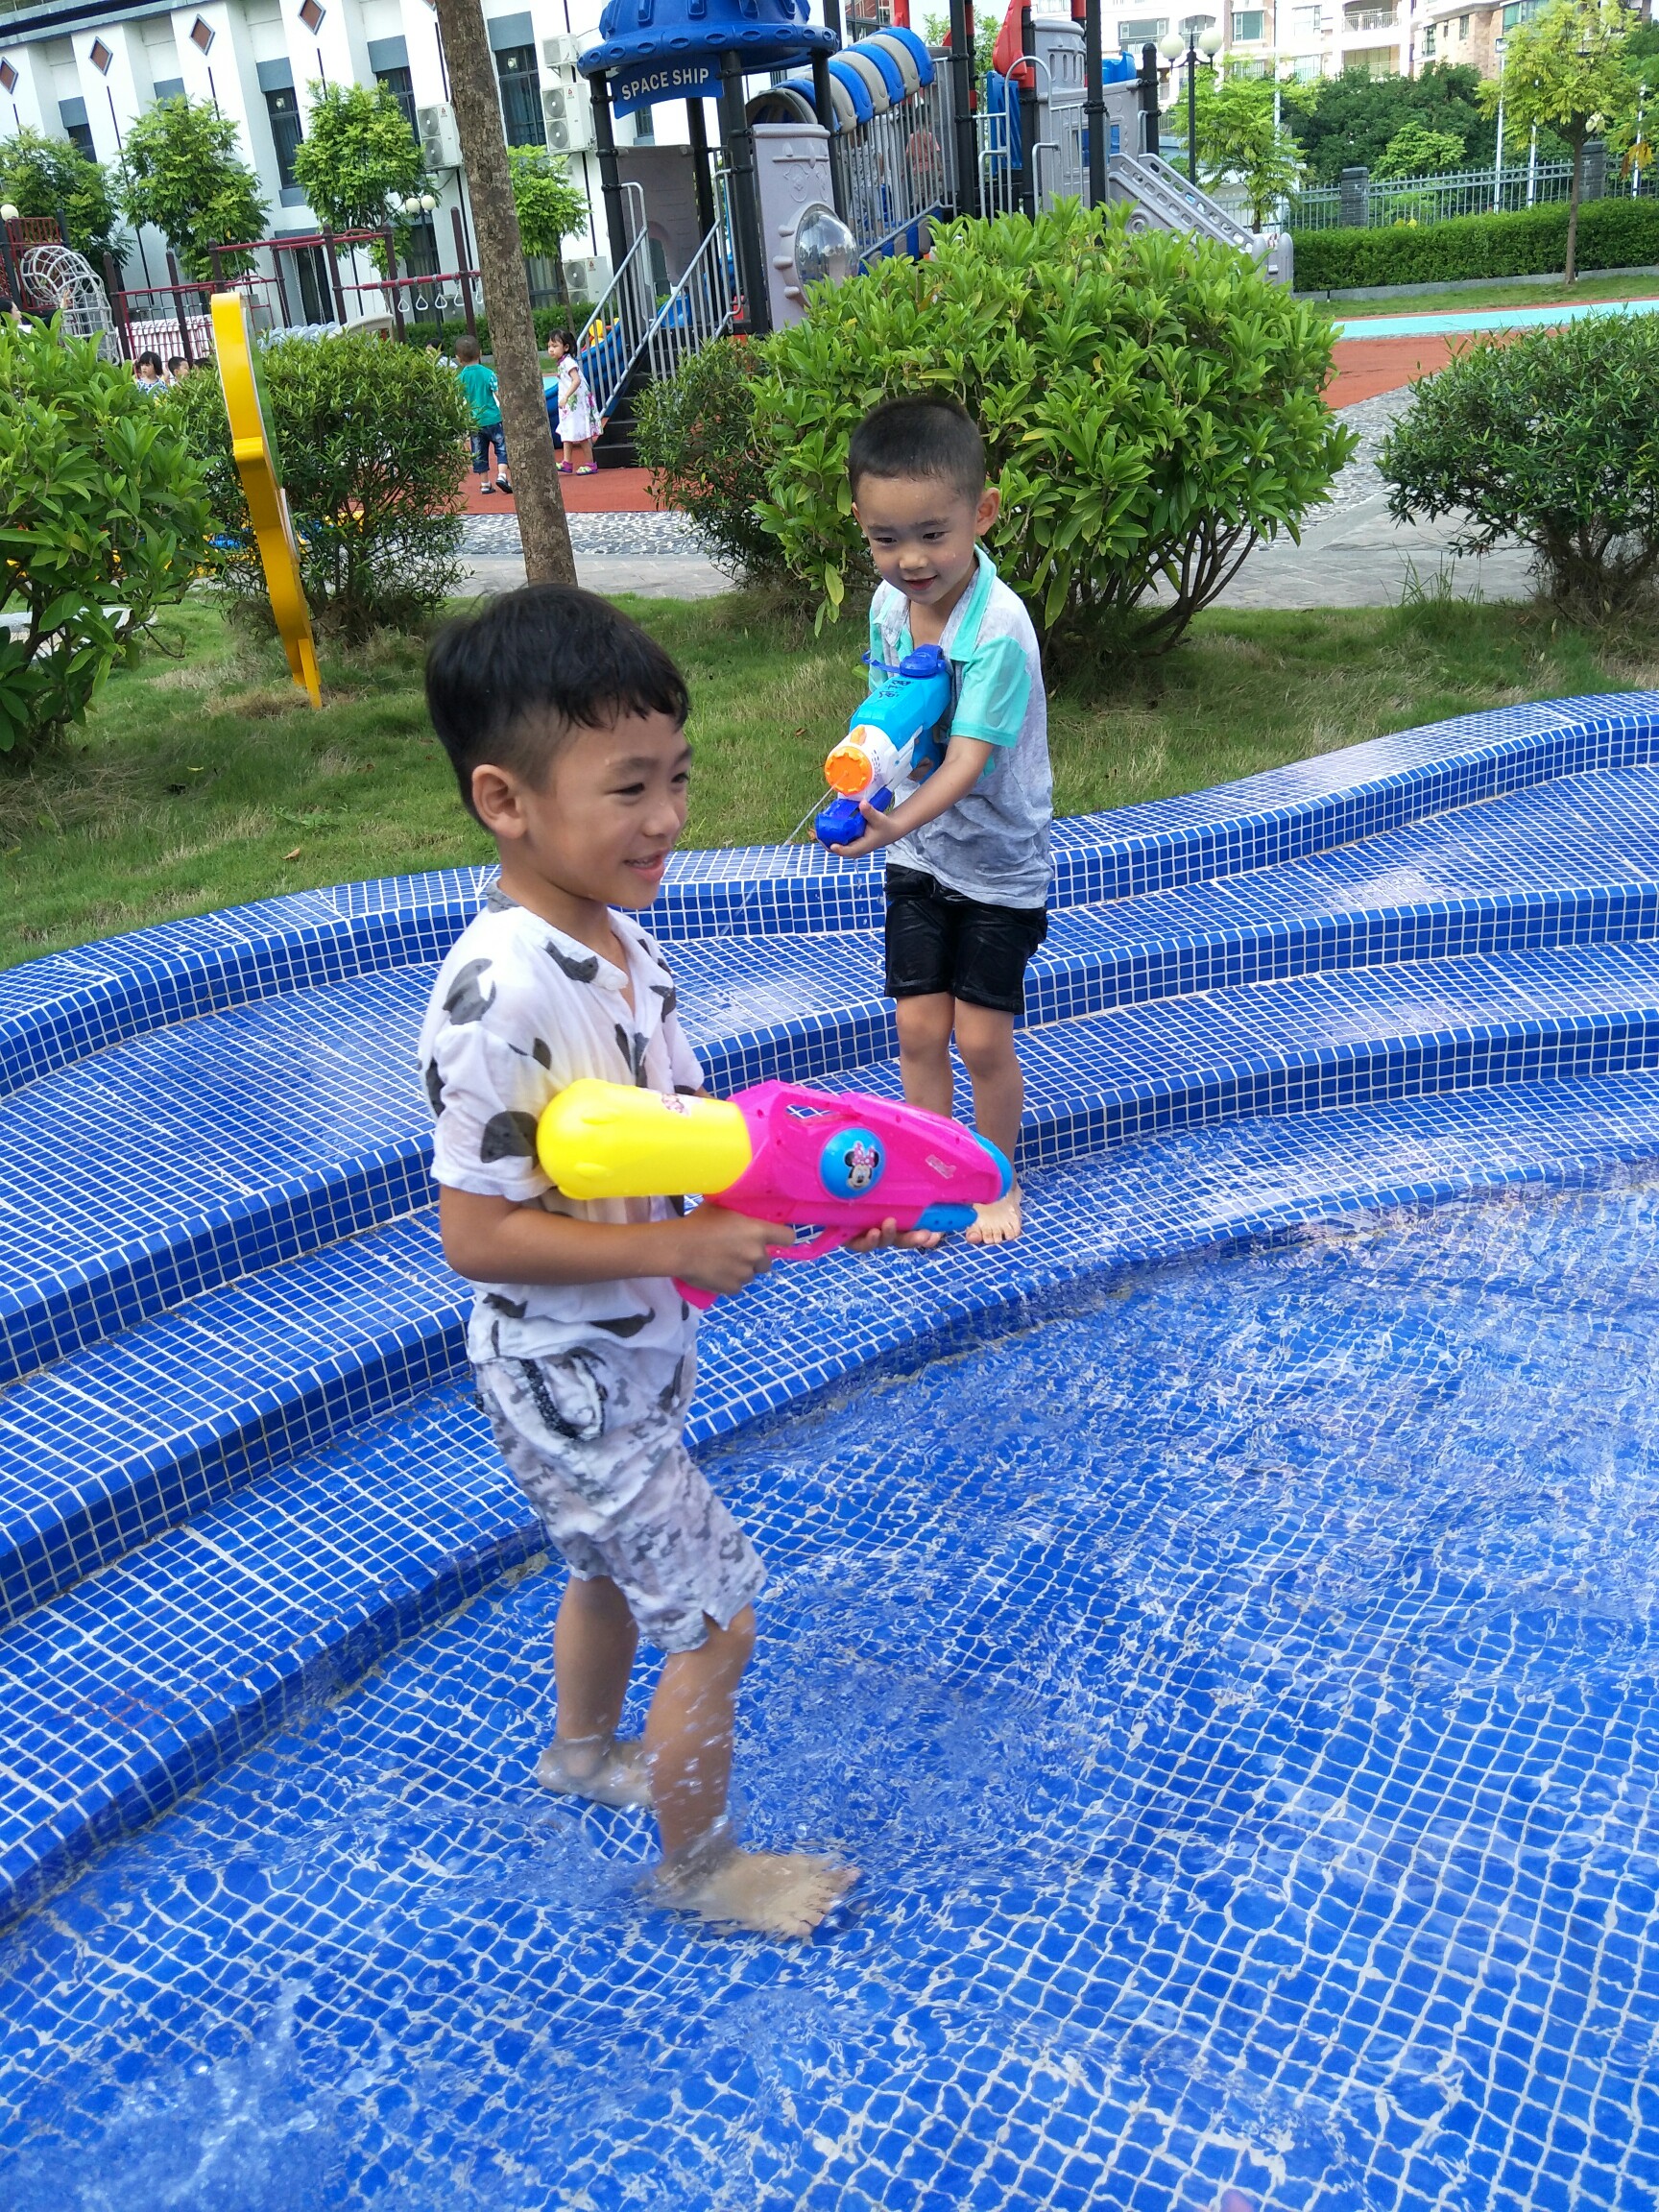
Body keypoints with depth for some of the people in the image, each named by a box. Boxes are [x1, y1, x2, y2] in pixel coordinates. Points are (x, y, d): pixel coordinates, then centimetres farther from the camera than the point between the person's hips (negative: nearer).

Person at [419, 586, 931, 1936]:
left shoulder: (622, 933, -4)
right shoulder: (500, 996, -32)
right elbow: (477, 1235, -28)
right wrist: (684, 1248, -28)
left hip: (634, 1357, 8)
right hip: (570, 1383, -8)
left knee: (616, 1569, 29)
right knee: (717, 1620, 6)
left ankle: (584, 1752, 57)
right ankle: (701, 1866, 31)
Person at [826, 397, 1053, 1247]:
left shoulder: (999, 629, -27)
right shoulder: (889, 605, -6)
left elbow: (967, 760, -31)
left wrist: (897, 824, -49)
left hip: (999, 864, -5)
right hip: (918, 856, 5)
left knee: (983, 1037, 1)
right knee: (918, 1027, 7)